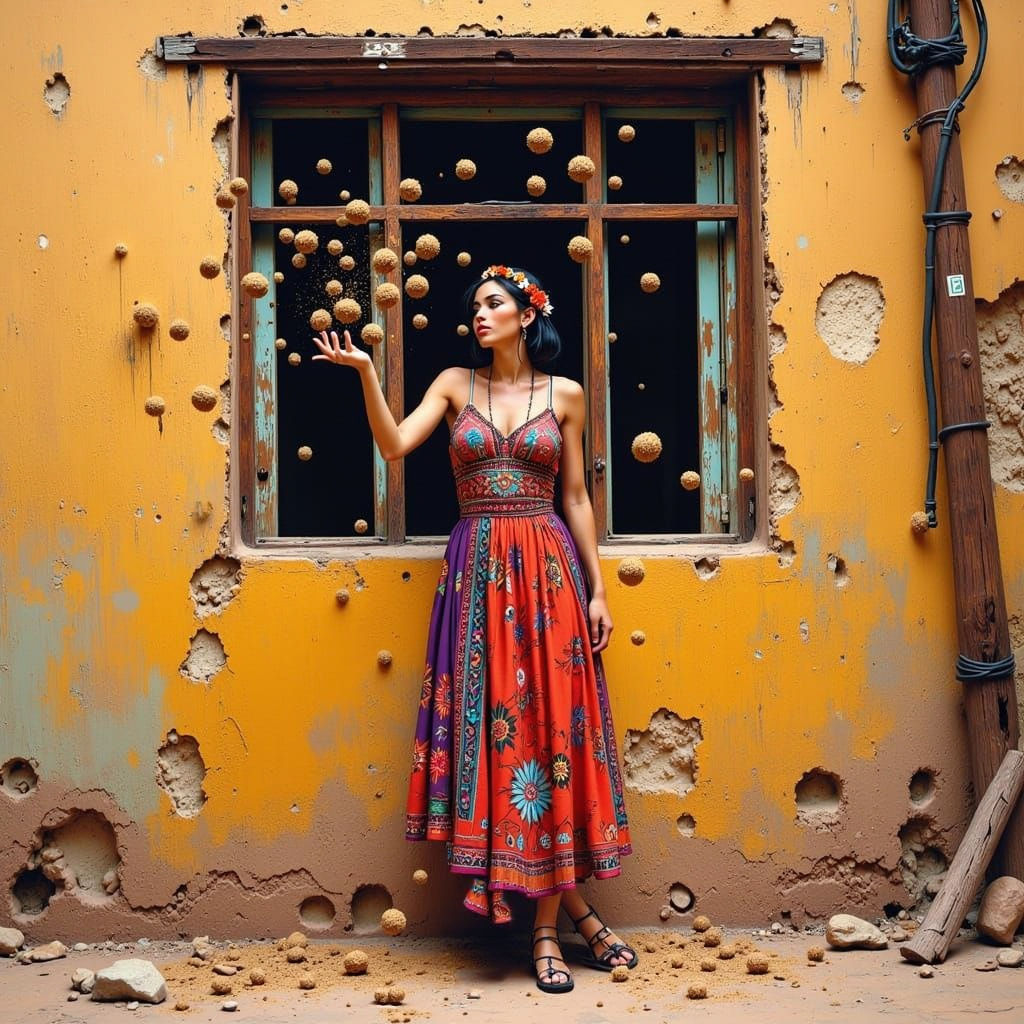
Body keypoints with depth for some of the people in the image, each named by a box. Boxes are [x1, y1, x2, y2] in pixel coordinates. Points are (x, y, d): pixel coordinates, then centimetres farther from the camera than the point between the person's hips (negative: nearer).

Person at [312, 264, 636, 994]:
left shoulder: (565, 395, 7)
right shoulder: (456, 384, 8)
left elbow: (576, 497, 7)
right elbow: (394, 445, -4)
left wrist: (597, 588, 4)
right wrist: (367, 372, -15)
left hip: (548, 569, -1)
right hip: (479, 570, 1)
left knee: (552, 721, -2)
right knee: (491, 725, -1)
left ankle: (549, 920, 7)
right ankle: (569, 905, 11)